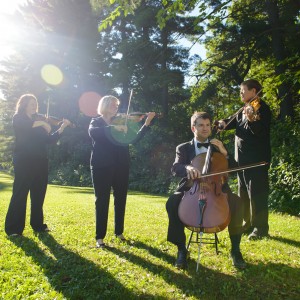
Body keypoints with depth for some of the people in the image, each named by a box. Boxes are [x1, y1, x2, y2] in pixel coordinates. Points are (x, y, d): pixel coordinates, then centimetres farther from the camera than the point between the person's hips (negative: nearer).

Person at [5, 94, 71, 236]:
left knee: (38, 194, 10)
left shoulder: (38, 121, 16)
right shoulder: (18, 118, 2)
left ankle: (38, 224, 21)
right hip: (24, 161, -5)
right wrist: (42, 123, -20)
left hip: (40, 162, 6)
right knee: (20, 194, -3)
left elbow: (50, 139, 9)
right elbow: (24, 125, -24)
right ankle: (13, 228, 6)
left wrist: (62, 127, 0)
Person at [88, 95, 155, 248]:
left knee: (121, 199, 9)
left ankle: (119, 232, 24)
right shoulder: (96, 122, 4)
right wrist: (114, 127, -29)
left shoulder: (121, 121, 13)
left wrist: (147, 123, -6)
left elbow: (134, 138, 2)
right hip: (102, 166, -4)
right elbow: (92, 133, -20)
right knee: (102, 200, -2)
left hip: (121, 166, 4)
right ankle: (100, 237, 5)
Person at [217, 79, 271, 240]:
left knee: (256, 193, -5)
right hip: (242, 158, 9)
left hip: (257, 158, -9)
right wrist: (224, 123, -5)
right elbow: (233, 122, 16)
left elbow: (260, 131, -22)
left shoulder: (262, 108, -10)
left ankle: (261, 228, 6)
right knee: (244, 193, 14)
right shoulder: (245, 109, 17)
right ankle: (249, 224, 26)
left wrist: (251, 120, -40)